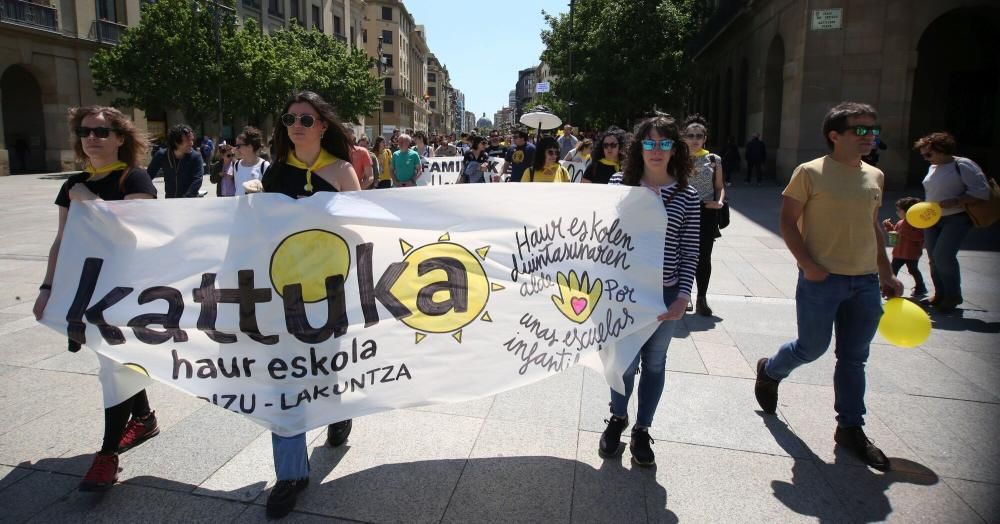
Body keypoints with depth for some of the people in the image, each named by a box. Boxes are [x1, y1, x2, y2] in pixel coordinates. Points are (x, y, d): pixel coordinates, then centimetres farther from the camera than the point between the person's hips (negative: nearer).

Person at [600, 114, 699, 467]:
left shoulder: (686, 196, -1)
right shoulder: (619, 183, -2)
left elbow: (689, 252, -1)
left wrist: (683, 297, -9)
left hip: (665, 294, 1)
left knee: (654, 363, 12)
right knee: (627, 362, 3)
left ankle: (642, 430, 32)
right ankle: (618, 417, 33)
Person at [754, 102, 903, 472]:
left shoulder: (875, 177, 11)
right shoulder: (810, 173, -7)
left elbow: (874, 226, 20)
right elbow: (788, 222, -7)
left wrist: (886, 272, 17)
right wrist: (807, 264, -16)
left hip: (866, 282, 6)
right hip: (822, 279, -5)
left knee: (854, 358, 10)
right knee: (812, 348, 4)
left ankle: (851, 428, 22)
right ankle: (769, 371, 35)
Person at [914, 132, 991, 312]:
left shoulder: (963, 165, -10)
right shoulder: (932, 168, 13)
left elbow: (981, 192, -16)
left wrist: (955, 201, -24)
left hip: (956, 219, -7)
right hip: (933, 220, 7)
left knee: (943, 256, -17)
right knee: (934, 258, 6)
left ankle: (953, 296, 0)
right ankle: (940, 295, 19)